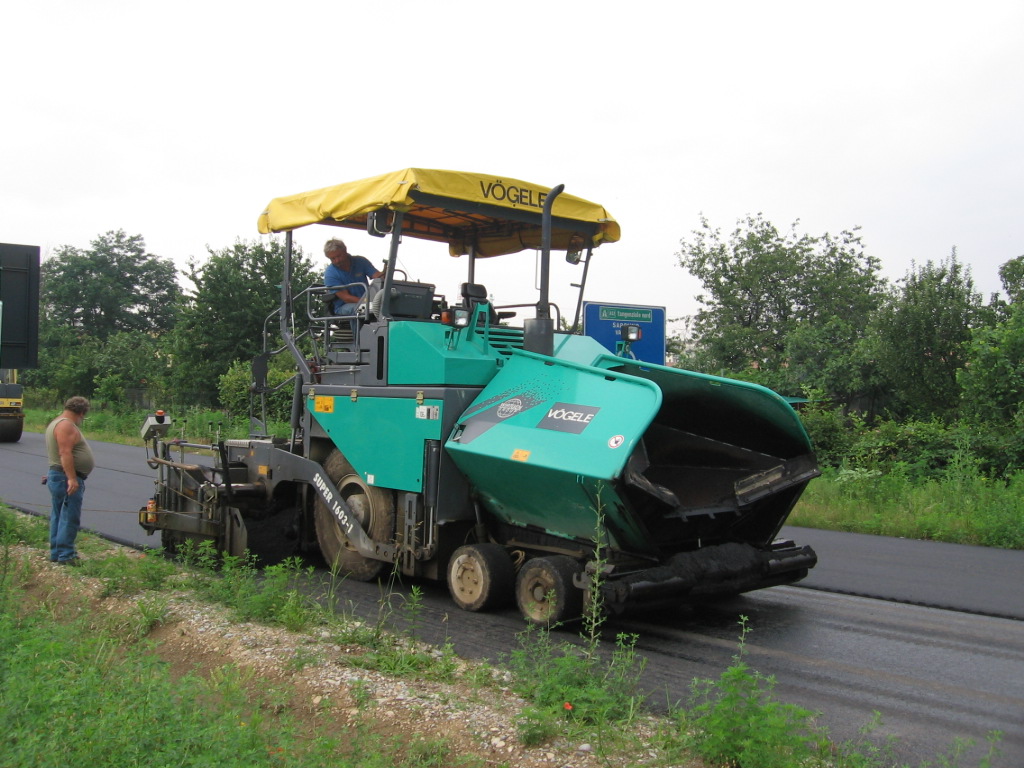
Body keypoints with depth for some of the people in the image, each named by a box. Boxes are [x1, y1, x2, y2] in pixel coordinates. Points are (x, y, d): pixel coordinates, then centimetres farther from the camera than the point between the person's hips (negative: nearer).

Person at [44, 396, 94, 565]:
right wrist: (72, 478, -28)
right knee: (69, 518, -10)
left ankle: (56, 553, 20)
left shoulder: (56, 423, 19)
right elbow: (65, 453, -24)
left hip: (57, 476, 11)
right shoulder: (66, 425, -15)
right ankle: (66, 556, -10)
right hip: (67, 478, -11)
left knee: (59, 516, 14)